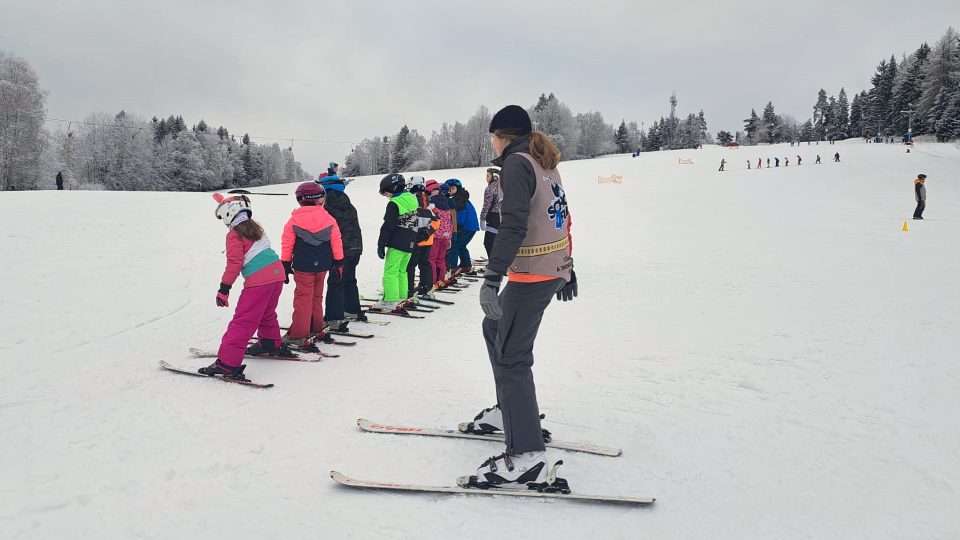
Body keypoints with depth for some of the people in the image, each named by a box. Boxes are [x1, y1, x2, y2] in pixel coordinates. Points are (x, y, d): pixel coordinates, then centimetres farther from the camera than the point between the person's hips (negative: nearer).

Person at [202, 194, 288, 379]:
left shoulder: (234, 235, -5)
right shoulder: (254, 226, 17)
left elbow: (234, 264, -12)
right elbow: (239, 211, 40)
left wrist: (224, 289, -8)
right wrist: (223, 200, 52)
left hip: (258, 281, -8)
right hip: (277, 274, 8)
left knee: (243, 321, -9)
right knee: (267, 313, 29)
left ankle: (227, 363, -10)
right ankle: (271, 343, 45)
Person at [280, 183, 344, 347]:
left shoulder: (293, 221, -7)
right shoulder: (329, 220, -3)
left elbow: (287, 245, -3)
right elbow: (336, 242, 3)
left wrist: (286, 266, 7)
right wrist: (338, 262, 13)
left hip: (302, 267, -2)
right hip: (322, 265, 3)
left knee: (303, 298, 0)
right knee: (317, 296, 18)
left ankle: (299, 334, -2)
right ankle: (316, 327, 27)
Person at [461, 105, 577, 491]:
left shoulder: (517, 163, -10)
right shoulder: (546, 164, 16)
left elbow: (514, 225, -22)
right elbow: (562, 220, 20)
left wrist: (491, 278, -26)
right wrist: (567, 269, 26)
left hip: (531, 275, -10)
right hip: (555, 269, 10)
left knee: (512, 356, -10)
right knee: (494, 329, 23)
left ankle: (527, 456, -12)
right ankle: (510, 410, 32)